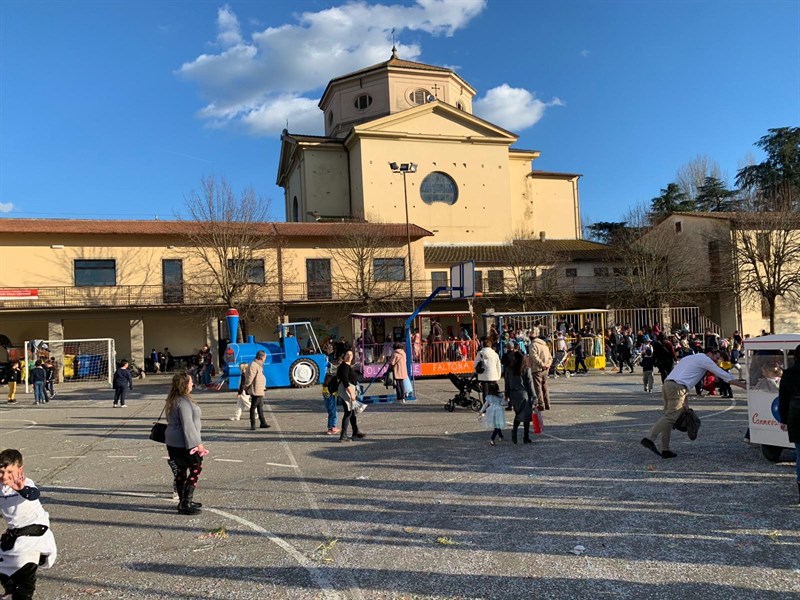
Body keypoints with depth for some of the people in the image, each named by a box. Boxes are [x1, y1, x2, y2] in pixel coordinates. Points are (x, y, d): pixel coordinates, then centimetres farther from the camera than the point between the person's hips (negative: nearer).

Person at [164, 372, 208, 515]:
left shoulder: (172, 400, 11)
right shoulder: (184, 402, -22)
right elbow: (188, 426, -24)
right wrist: (198, 444, -19)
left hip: (173, 443, 10)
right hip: (184, 444, -10)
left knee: (181, 470, 17)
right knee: (195, 470, -1)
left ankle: (183, 502, 28)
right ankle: (186, 504, 1)